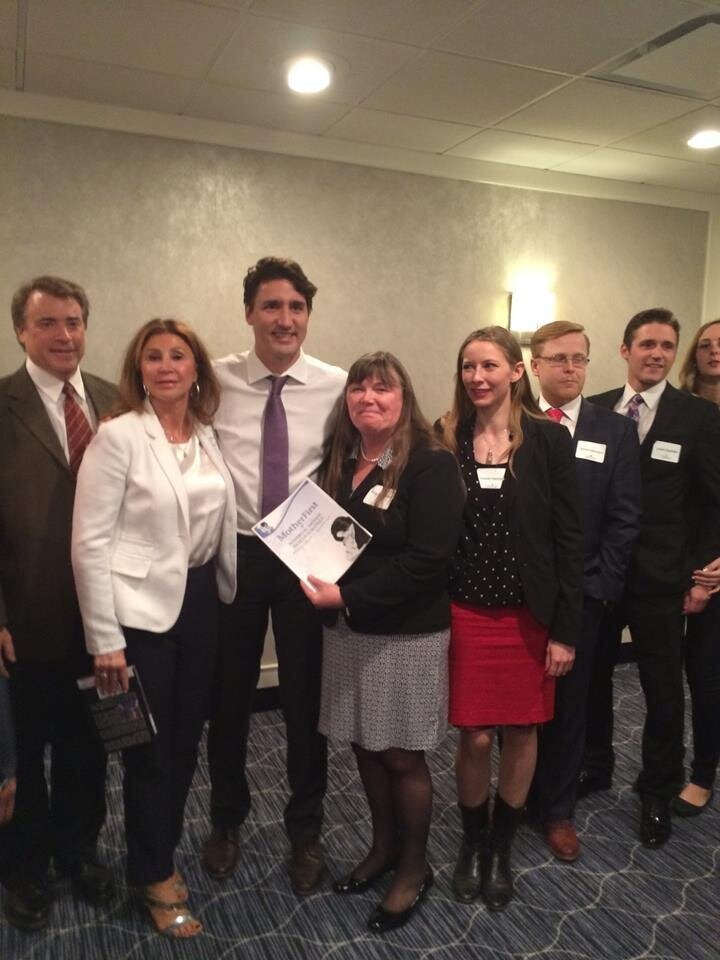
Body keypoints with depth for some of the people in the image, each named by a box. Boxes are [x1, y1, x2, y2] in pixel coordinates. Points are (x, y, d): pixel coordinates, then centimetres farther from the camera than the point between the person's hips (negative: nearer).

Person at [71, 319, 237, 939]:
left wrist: (227, 597, 8)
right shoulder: (118, 435, -11)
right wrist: (105, 639, -13)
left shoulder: (210, 436, 4)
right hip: (141, 608, -5)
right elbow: (89, 543, -13)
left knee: (186, 739, 17)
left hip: (201, 602, 5)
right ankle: (155, 875, 34)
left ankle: (163, 853, 42)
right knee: (149, 747, 10)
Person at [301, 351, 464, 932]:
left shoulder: (431, 465, -13)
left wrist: (348, 596, -21)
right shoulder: (340, 464, 8)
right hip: (348, 630, 6)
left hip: (408, 634, -6)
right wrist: (320, 579, -7)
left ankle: (414, 867, 31)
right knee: (365, 747, 16)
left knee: (402, 756, 7)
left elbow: (429, 559, -21)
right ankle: (384, 846, 40)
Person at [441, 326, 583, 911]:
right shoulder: (445, 440, -1)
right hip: (464, 613, 0)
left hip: (530, 615, 0)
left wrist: (566, 630, -7)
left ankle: (501, 847, 35)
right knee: (475, 738, 5)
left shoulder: (549, 440, -4)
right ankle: (472, 842, 32)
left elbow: (568, 539, -4)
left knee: (521, 733, 12)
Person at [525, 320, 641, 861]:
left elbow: (624, 521, 0)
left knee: (567, 705, 13)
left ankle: (557, 810, 31)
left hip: (580, 594, 1)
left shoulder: (616, 431, 2)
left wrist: (596, 587, -7)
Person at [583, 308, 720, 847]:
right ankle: (595, 767, 38)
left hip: (660, 580, -2)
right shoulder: (594, 410, 3)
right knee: (591, 677, 15)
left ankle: (658, 794, 30)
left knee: (663, 691, 10)